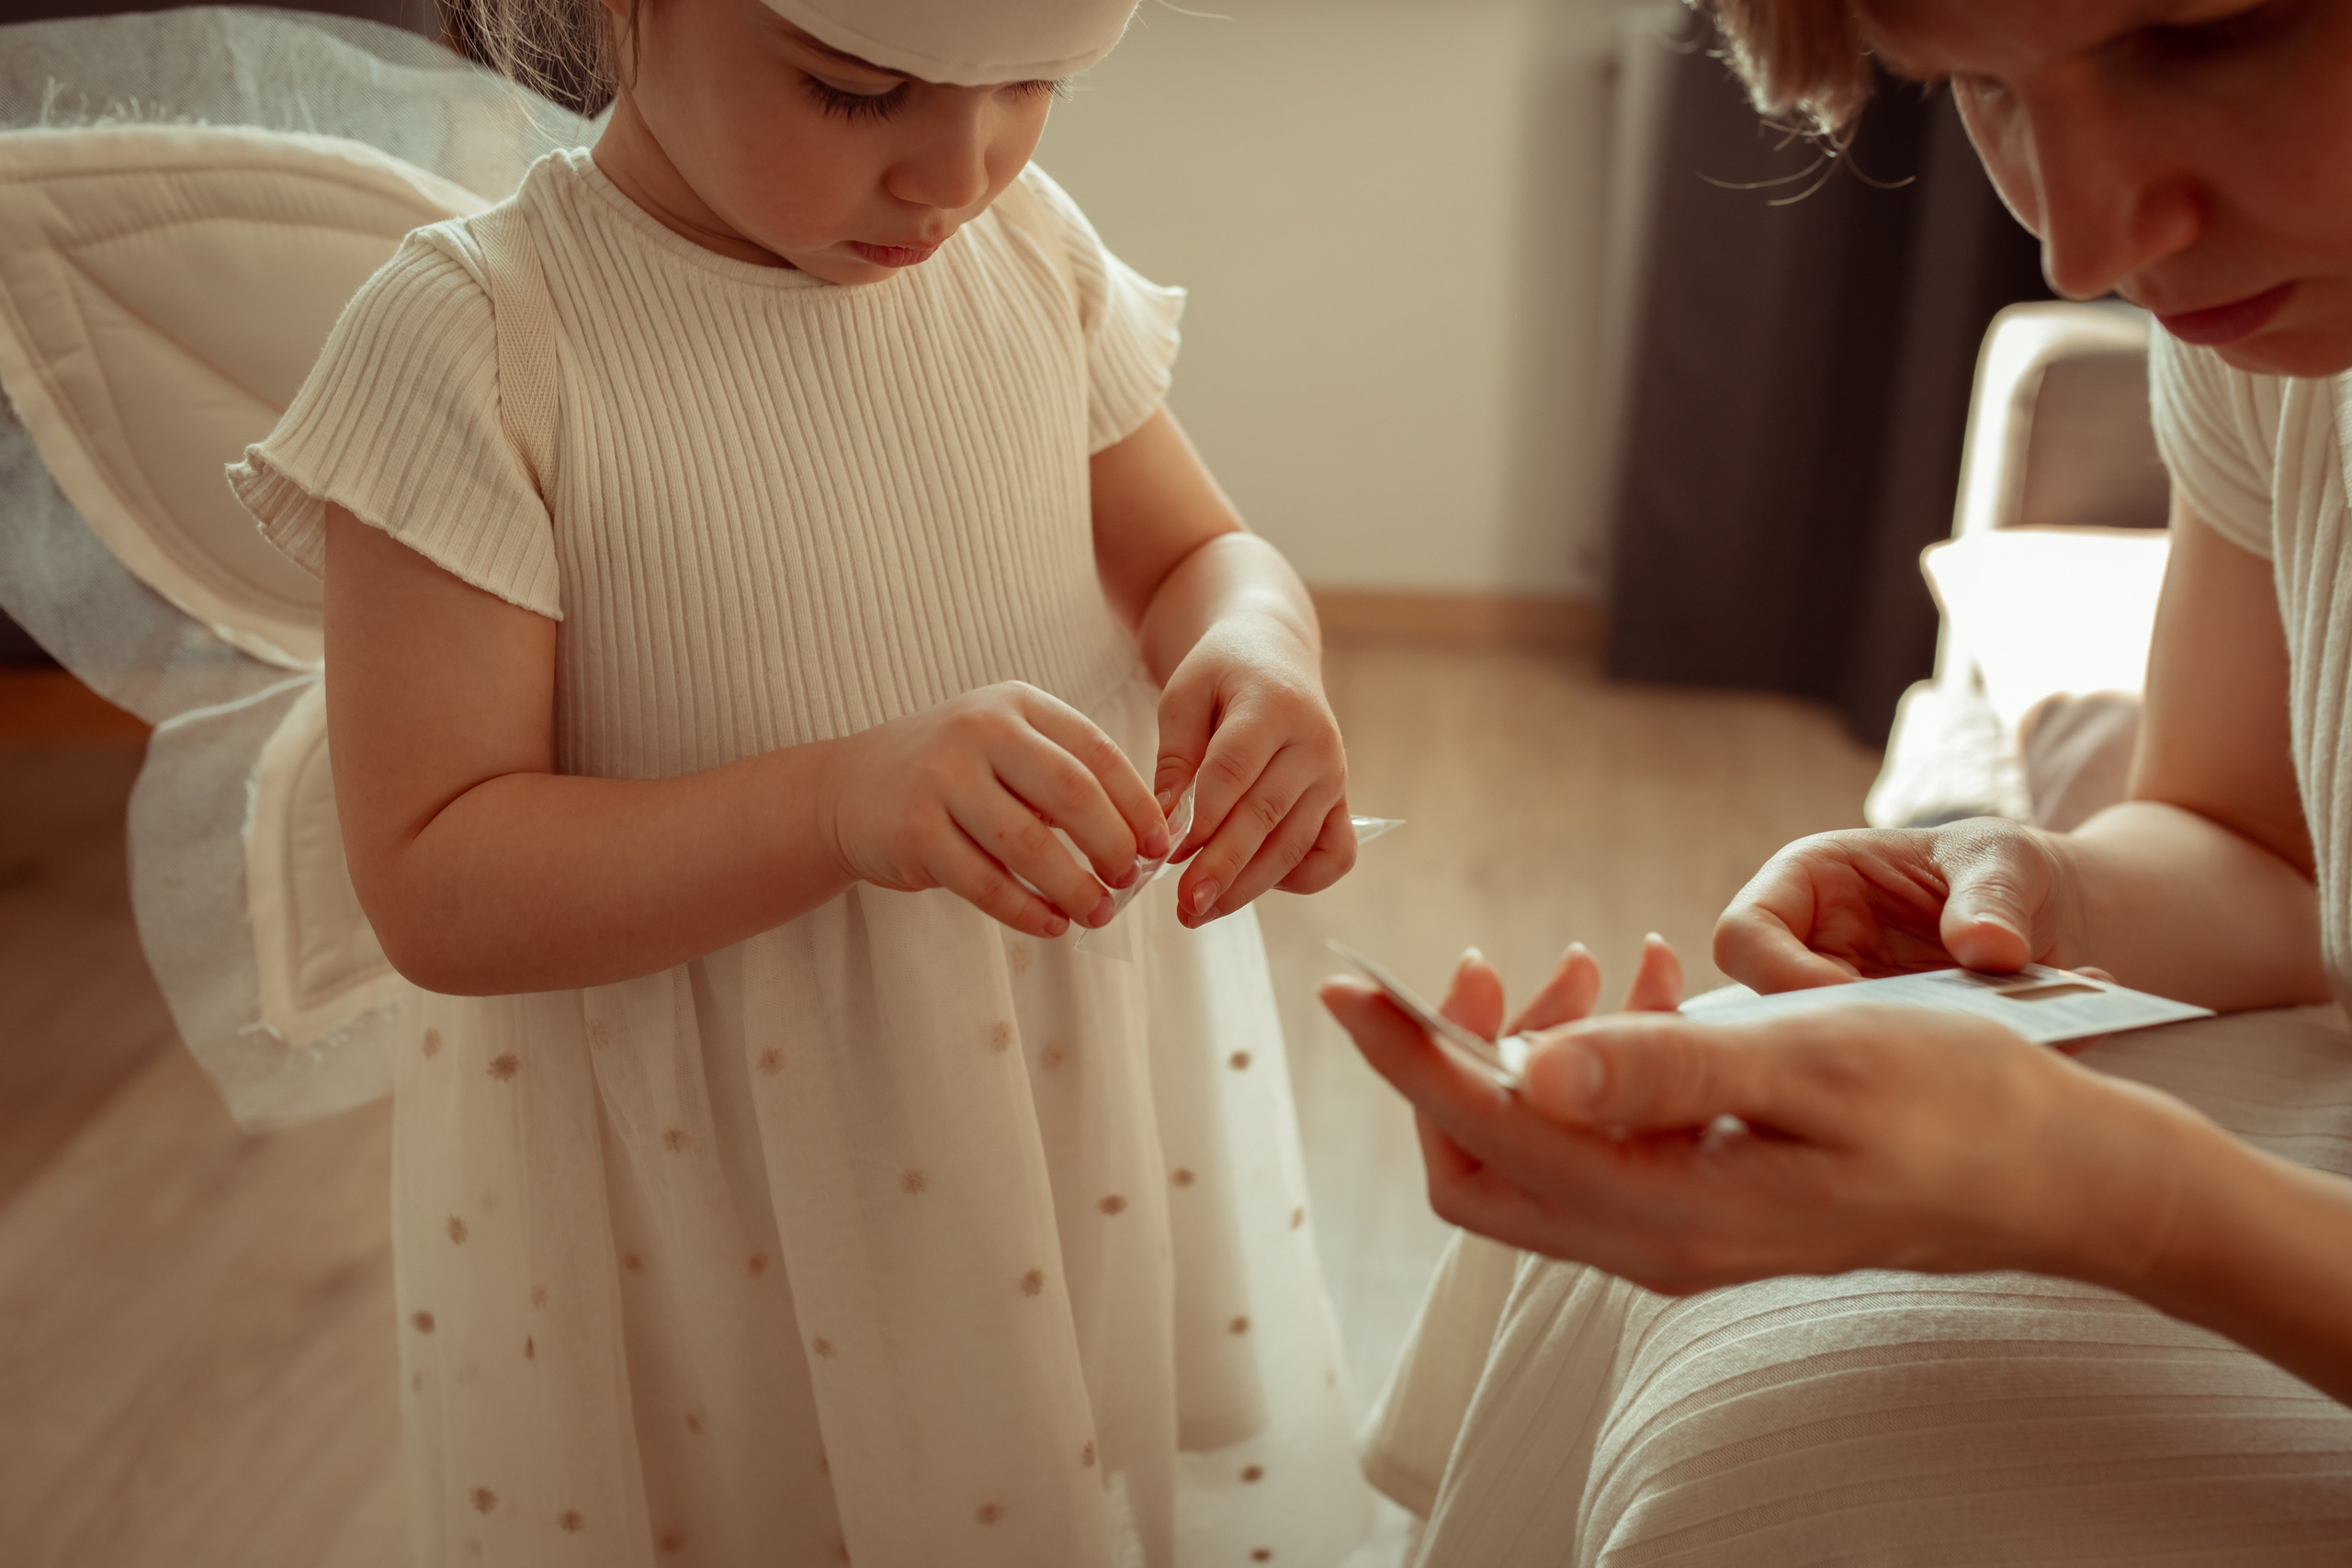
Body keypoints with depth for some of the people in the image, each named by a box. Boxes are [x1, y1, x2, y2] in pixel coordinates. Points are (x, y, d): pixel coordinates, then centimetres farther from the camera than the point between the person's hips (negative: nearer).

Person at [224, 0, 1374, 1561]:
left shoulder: (1033, 241, -4)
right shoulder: (470, 338, -19)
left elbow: (1194, 552, 6)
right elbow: (438, 886, -19)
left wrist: (1256, 647, -19)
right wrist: (841, 800, -34)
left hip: (1079, 1091, 4)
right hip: (695, 1190, -4)